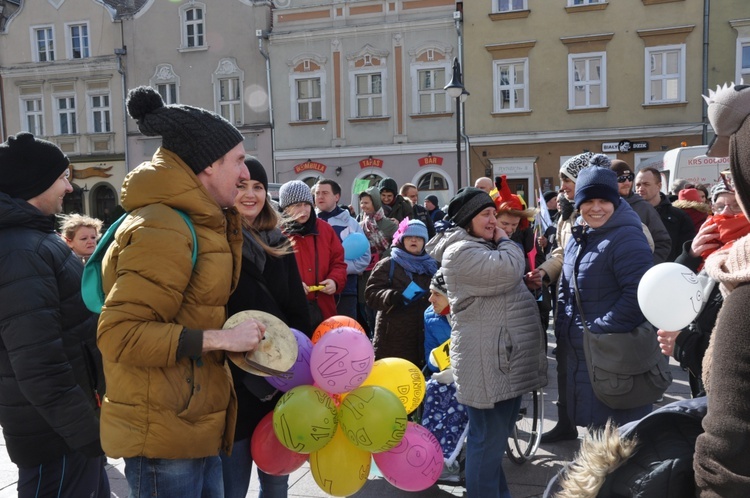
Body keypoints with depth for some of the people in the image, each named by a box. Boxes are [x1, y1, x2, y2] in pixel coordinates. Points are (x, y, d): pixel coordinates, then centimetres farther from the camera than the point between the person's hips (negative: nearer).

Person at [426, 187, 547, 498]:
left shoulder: (485, 247, 18)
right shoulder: (460, 251, -15)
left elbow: (509, 285, 23)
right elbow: (508, 271, -25)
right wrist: (504, 240, -9)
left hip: (505, 354, 11)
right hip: (487, 360, -11)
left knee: (499, 436, 21)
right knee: (488, 439, -1)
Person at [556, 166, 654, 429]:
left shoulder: (626, 238, -17)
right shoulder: (578, 237, 11)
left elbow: (638, 296, -26)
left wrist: (598, 329, -21)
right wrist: (562, 325, 10)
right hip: (578, 353, 8)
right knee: (592, 423, 21)